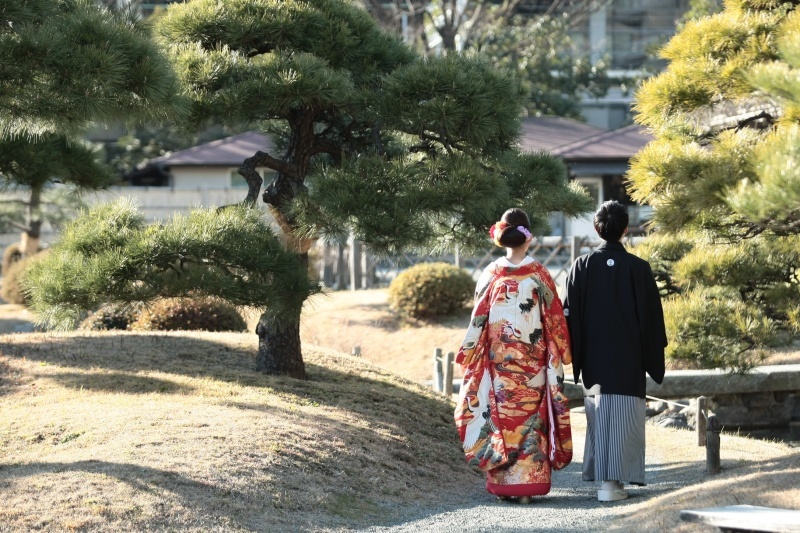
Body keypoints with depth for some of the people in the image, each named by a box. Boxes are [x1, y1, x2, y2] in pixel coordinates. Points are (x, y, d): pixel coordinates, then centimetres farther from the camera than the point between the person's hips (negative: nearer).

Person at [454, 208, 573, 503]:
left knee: (501, 417, 6)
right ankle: (527, 485, 1)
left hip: (498, 362, 1)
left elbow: (478, 320, 2)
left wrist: (467, 356, 11)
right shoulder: (538, 274, -5)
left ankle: (501, 484, 6)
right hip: (532, 363, -1)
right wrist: (560, 354, 9)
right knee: (529, 419, 3)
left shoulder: (491, 274, -2)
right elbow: (554, 318, -1)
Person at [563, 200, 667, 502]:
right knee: (624, 418, 1)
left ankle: (602, 476, 13)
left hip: (594, 358, 2)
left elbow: (570, 315, 0)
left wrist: (575, 358, 8)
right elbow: (653, 316, -3)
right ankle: (614, 481, -5)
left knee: (598, 415, 12)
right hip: (628, 359, -2)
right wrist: (654, 359, 7)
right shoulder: (638, 268, -7)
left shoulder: (582, 266, -2)